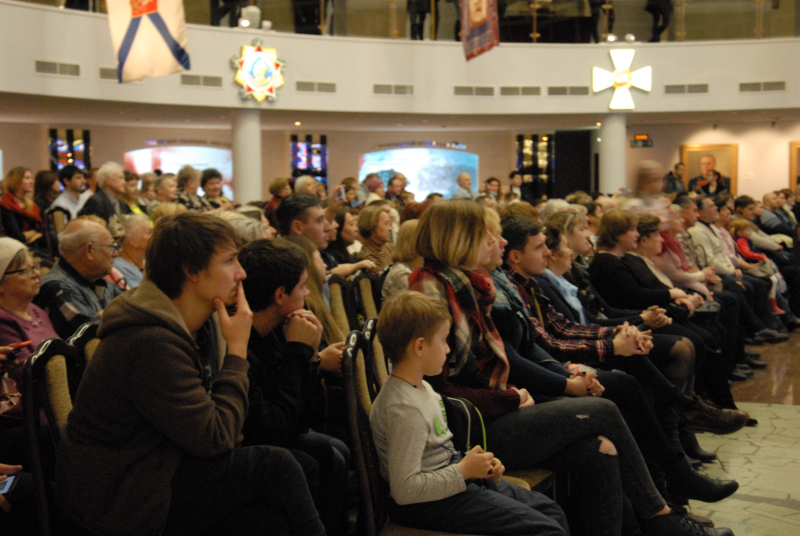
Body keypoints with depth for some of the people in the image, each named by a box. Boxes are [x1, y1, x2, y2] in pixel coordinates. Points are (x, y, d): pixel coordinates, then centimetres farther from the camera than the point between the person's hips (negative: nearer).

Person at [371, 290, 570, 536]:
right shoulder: (404, 408, -25)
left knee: (551, 511, 12)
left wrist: (479, 465, 5)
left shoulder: (421, 387, 8)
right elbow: (404, 490, -28)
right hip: (430, 504, -11)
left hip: (455, 476, 11)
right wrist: (464, 470, -21)